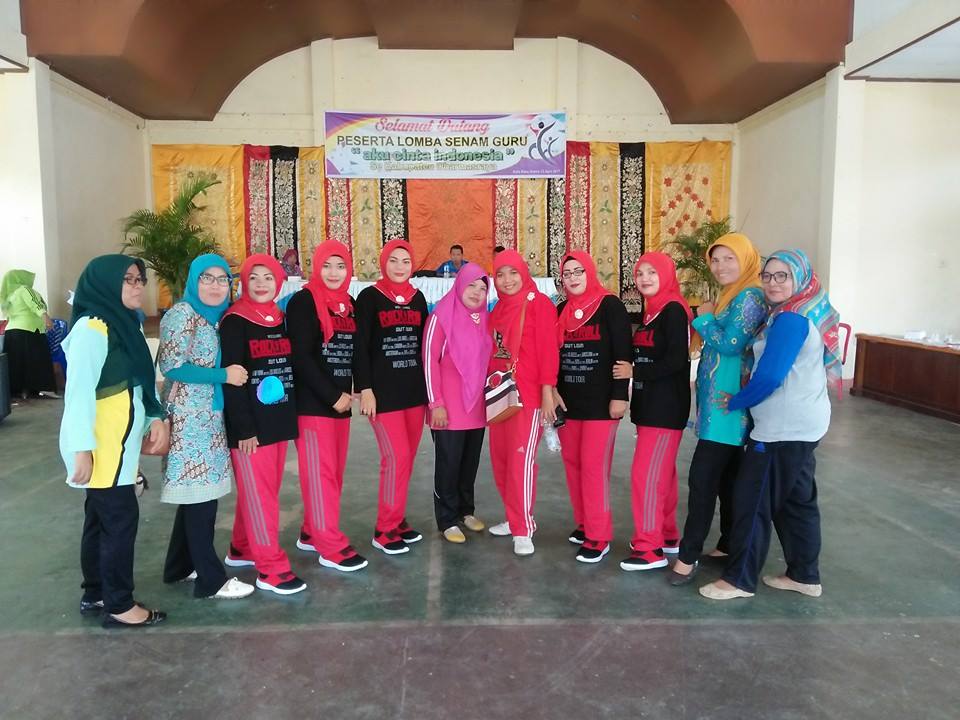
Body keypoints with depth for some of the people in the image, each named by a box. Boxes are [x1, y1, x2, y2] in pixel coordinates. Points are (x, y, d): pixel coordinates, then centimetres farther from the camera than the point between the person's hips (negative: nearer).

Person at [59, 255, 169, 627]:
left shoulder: (123, 324, 11)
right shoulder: (91, 328, -17)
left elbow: (138, 380, 15)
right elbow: (79, 390, -21)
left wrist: (155, 417, 2)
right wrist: (81, 448, -24)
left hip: (118, 443, 9)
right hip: (100, 446, -9)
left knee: (102, 518, 16)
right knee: (121, 518, -3)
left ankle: (96, 594, 28)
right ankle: (119, 605, 9)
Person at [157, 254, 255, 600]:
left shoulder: (217, 316, 13)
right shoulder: (182, 315, -11)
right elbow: (172, 366, -18)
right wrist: (223, 375, -16)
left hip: (211, 416, 8)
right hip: (189, 418, -8)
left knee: (198, 491, 14)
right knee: (200, 492, -3)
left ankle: (180, 565, 28)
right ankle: (211, 579, 5)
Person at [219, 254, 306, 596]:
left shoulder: (282, 319, 11)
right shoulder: (235, 322, -9)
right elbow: (231, 378, -14)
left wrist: (293, 414, 11)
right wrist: (244, 428, -18)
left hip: (279, 420, 7)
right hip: (249, 424, -7)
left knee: (267, 490, 15)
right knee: (257, 493, -1)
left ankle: (242, 550, 32)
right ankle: (271, 568, 7)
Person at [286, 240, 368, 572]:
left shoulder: (348, 303, 13)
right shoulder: (303, 301, -8)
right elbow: (301, 357, -15)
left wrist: (348, 393, 3)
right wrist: (331, 396, -14)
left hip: (340, 401, 7)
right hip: (312, 402, -7)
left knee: (335, 471, 12)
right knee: (319, 472, -1)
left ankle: (313, 533, 26)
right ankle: (330, 546, 6)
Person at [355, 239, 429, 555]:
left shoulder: (418, 298, 12)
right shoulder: (369, 297, -4)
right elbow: (360, 347, -8)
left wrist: (429, 386, 13)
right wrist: (365, 389, -14)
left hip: (415, 390, 5)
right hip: (383, 391, -5)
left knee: (407, 458, 9)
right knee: (396, 457, -8)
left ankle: (397, 519, 23)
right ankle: (384, 529, 5)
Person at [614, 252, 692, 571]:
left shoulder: (674, 310, -12)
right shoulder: (650, 311, 14)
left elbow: (677, 361, -21)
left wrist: (634, 371, -14)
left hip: (666, 407, -9)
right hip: (648, 405, 9)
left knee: (645, 475, -8)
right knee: (661, 473, 16)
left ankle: (650, 548, 1)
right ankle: (667, 535, 28)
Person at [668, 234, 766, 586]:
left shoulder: (750, 296, -12)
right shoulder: (731, 295, 18)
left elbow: (731, 343, -22)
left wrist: (703, 319, -9)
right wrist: (707, 319, 4)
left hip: (728, 403, -10)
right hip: (720, 400, 10)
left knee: (703, 477, -8)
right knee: (726, 475, 15)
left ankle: (689, 554, -2)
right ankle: (730, 543, 25)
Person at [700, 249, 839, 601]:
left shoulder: (790, 320, -18)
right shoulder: (809, 313, 12)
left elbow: (769, 377, -22)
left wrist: (735, 402, -7)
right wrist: (745, 397, 10)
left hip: (784, 427, -10)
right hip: (803, 423, 10)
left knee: (752, 499, -2)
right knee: (797, 499, 16)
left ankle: (739, 579, 8)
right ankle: (805, 575, 26)